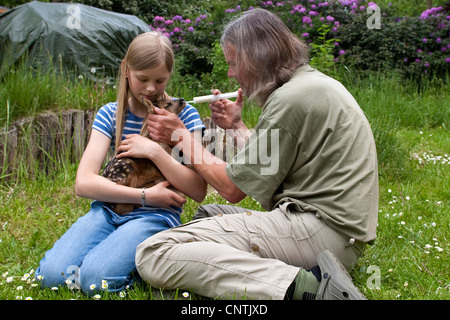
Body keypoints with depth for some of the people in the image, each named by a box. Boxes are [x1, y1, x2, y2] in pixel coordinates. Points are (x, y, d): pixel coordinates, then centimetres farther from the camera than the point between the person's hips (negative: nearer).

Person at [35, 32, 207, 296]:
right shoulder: (111, 114, 7)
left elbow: (198, 191, -6)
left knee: (95, 278, -27)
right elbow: (84, 183, -4)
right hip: (108, 210, 3)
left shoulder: (184, 116, 0)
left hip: (156, 216, -3)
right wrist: (146, 195, -13)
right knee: (51, 273, -21)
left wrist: (155, 151, -15)